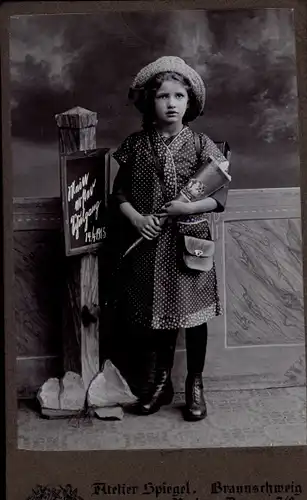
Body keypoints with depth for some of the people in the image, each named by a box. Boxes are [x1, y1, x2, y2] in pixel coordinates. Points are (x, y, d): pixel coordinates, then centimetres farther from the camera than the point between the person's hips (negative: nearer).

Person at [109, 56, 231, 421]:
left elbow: (220, 196, -2)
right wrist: (136, 217, -11)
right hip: (149, 242, 2)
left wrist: (190, 207, -18)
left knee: (193, 314, 7)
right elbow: (119, 192, 6)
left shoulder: (201, 144, -2)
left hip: (189, 240, -1)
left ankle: (195, 384, 26)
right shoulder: (136, 144, 3)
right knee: (155, 313, 12)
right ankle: (160, 381, 32)